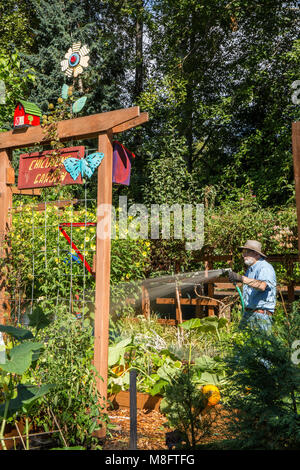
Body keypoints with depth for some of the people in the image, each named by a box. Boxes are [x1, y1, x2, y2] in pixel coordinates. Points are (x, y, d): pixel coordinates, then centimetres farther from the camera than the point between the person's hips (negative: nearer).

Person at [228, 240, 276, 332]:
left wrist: (241, 278, -39)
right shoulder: (250, 269, 18)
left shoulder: (265, 268, -11)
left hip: (261, 315, -8)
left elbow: (262, 286, -32)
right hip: (247, 313, 8)